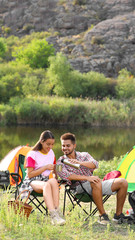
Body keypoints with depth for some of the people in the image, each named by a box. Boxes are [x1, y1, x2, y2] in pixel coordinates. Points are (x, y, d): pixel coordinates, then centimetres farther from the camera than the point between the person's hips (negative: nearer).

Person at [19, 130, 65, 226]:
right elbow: (29, 174, -10)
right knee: (46, 185, -40)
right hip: (33, 181, -4)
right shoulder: (32, 155, -5)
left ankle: (57, 212, -42)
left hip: (46, 180, 4)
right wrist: (45, 167, -13)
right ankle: (53, 216, -52)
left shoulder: (51, 153, 13)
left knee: (53, 181, -35)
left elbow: (54, 170, 27)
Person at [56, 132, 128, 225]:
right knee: (96, 182, -38)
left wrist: (80, 162, -29)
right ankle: (102, 215, -29)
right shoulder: (61, 162, 3)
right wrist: (87, 178, -30)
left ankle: (118, 215, -5)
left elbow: (95, 164, -8)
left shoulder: (84, 155, 14)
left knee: (123, 182, -11)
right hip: (80, 188, -5)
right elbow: (64, 175, -19)